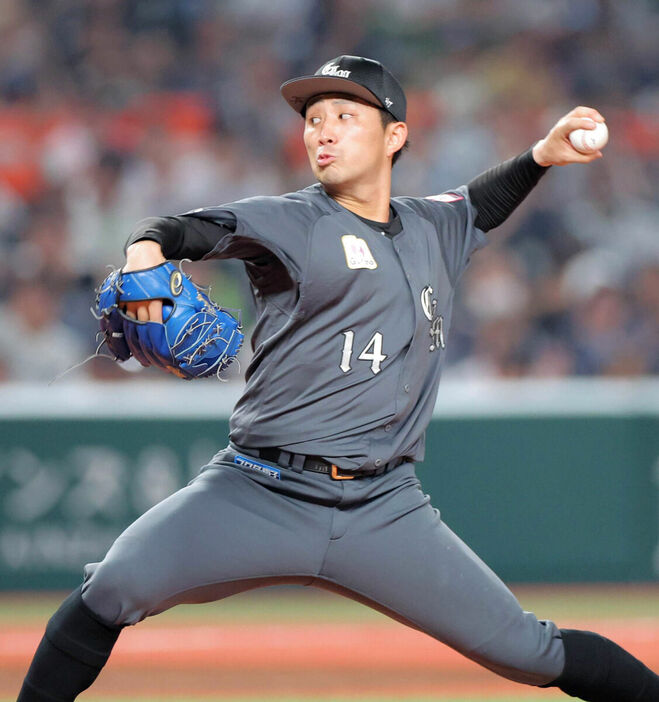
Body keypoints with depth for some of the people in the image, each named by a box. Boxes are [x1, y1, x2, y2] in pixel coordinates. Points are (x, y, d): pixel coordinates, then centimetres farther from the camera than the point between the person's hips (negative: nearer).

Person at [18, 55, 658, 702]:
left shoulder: (430, 229, 16)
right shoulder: (292, 222, -1)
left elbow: (479, 205, 40)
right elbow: (199, 230, -20)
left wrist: (542, 156, 24)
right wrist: (147, 246, -42)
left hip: (384, 510, 3)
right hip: (259, 495, -3)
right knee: (116, 585, -25)